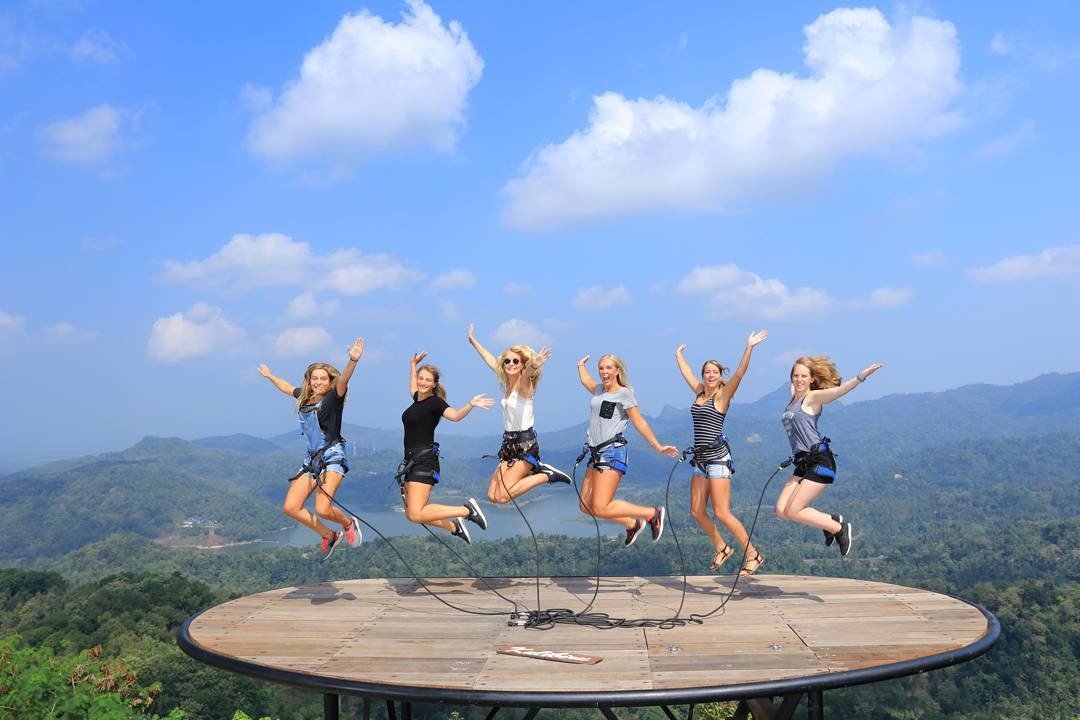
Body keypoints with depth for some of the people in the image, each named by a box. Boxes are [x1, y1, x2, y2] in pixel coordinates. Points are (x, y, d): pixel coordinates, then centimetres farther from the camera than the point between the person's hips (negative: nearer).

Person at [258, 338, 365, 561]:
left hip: (332, 457, -8)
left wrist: (353, 361, -48)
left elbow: (343, 381, -29)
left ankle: (349, 523, 12)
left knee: (322, 509, -22)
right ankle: (329, 536, 18)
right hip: (312, 459, 8)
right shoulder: (304, 397, 11)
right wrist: (269, 375, 48)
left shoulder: (333, 398, -8)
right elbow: (286, 387, 33)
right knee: (291, 508, 1)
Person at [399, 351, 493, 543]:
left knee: (416, 514, -18)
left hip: (424, 461, -8)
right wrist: (413, 365, 44)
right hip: (411, 461, 8)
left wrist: (470, 405, -44)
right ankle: (453, 527, 21)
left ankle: (467, 509, -7)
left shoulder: (435, 401, -9)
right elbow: (413, 388, 39)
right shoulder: (418, 399, 13)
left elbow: (454, 415, -28)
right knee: (412, 514, 5)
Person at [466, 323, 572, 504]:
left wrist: (533, 367, -59)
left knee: (502, 496, -17)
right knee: (492, 496, 3)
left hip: (525, 444, -8)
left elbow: (526, 374, -35)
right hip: (509, 442, 8)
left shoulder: (524, 385, -11)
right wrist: (473, 340, 35)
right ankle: (533, 470, 14)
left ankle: (547, 475, -3)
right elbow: (490, 360, 24)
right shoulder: (505, 383, 10)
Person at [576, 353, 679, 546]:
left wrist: (658, 447, -7)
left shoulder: (624, 393, -4)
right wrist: (581, 365, 53)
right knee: (586, 506, 4)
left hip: (612, 452, -8)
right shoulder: (599, 390, 16)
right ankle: (633, 524, 19)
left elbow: (639, 423, -4)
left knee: (600, 508, -17)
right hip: (596, 453, 8)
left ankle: (653, 513, -3)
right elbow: (585, 379, 39)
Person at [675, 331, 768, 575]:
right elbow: (686, 371, 28)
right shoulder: (700, 392, 12)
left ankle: (753, 555, 0)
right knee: (697, 511, 7)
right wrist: (679, 354, 40)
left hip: (718, 459, -7)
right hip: (701, 460, 7)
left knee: (722, 513, -10)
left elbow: (739, 373, -19)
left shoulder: (723, 395, -5)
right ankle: (722, 548, 26)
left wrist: (749, 348, -28)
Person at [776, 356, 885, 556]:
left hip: (819, 462, -8)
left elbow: (839, 390, -26)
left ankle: (840, 528, 7)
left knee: (793, 511, -10)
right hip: (803, 463, 8)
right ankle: (831, 520, 16)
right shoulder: (793, 399, 14)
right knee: (782, 510, 0)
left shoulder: (813, 397, -7)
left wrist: (861, 377, -40)